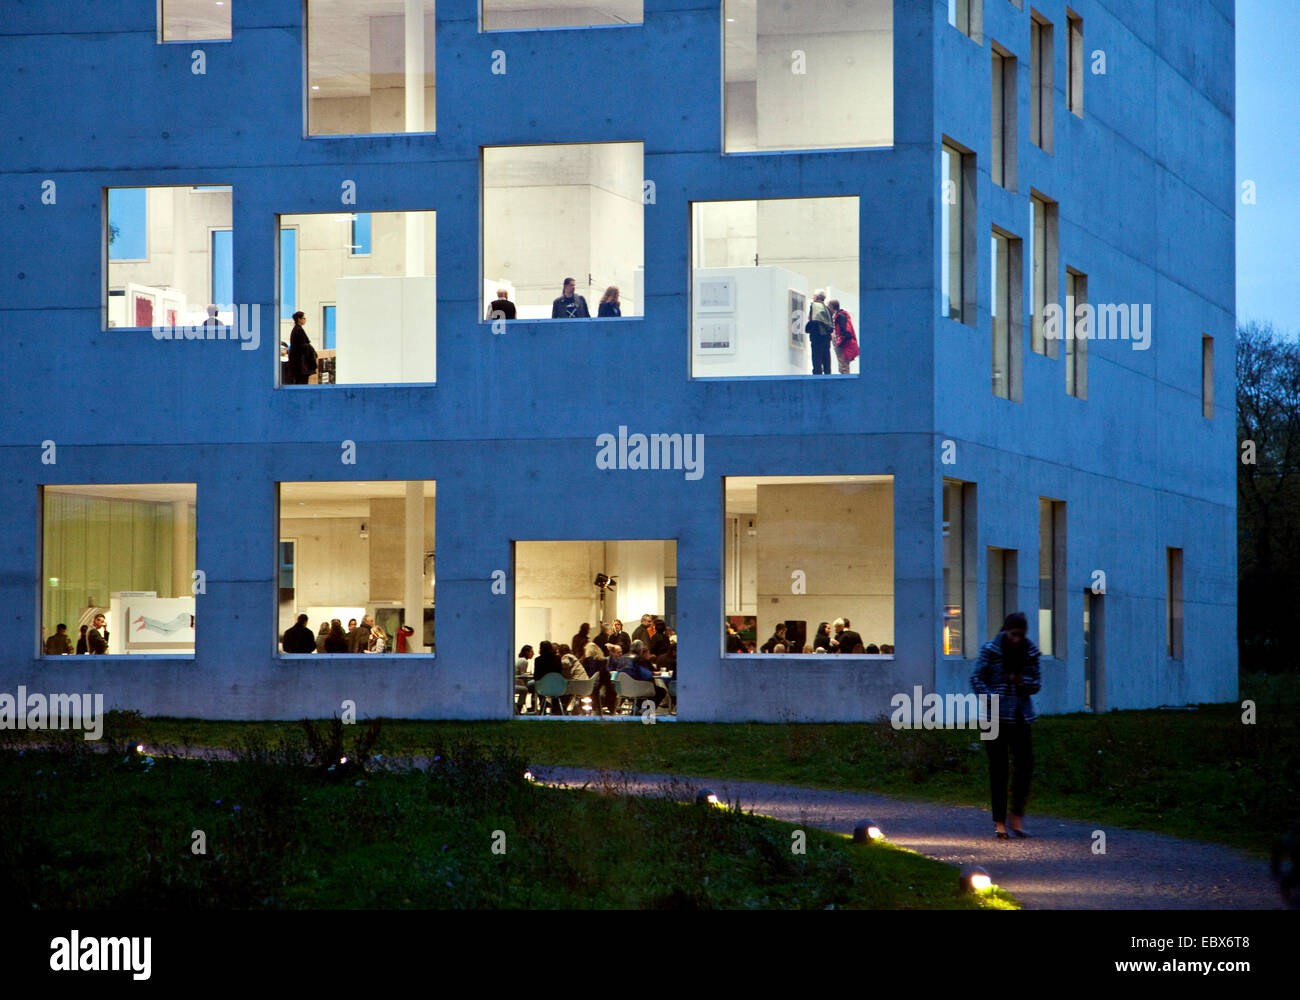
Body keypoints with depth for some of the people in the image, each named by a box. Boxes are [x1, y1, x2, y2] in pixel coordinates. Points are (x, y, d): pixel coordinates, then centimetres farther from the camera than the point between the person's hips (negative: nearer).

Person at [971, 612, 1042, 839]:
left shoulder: (1030, 652, 3)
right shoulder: (991, 650, -6)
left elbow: (1036, 684, 9)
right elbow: (976, 679, -2)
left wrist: (1022, 681, -13)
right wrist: (991, 699, -16)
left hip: (1020, 716, 3)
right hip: (996, 717, -3)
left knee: (1025, 764, -5)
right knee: (998, 768, -3)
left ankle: (1017, 817, 10)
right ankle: (999, 822, 2)